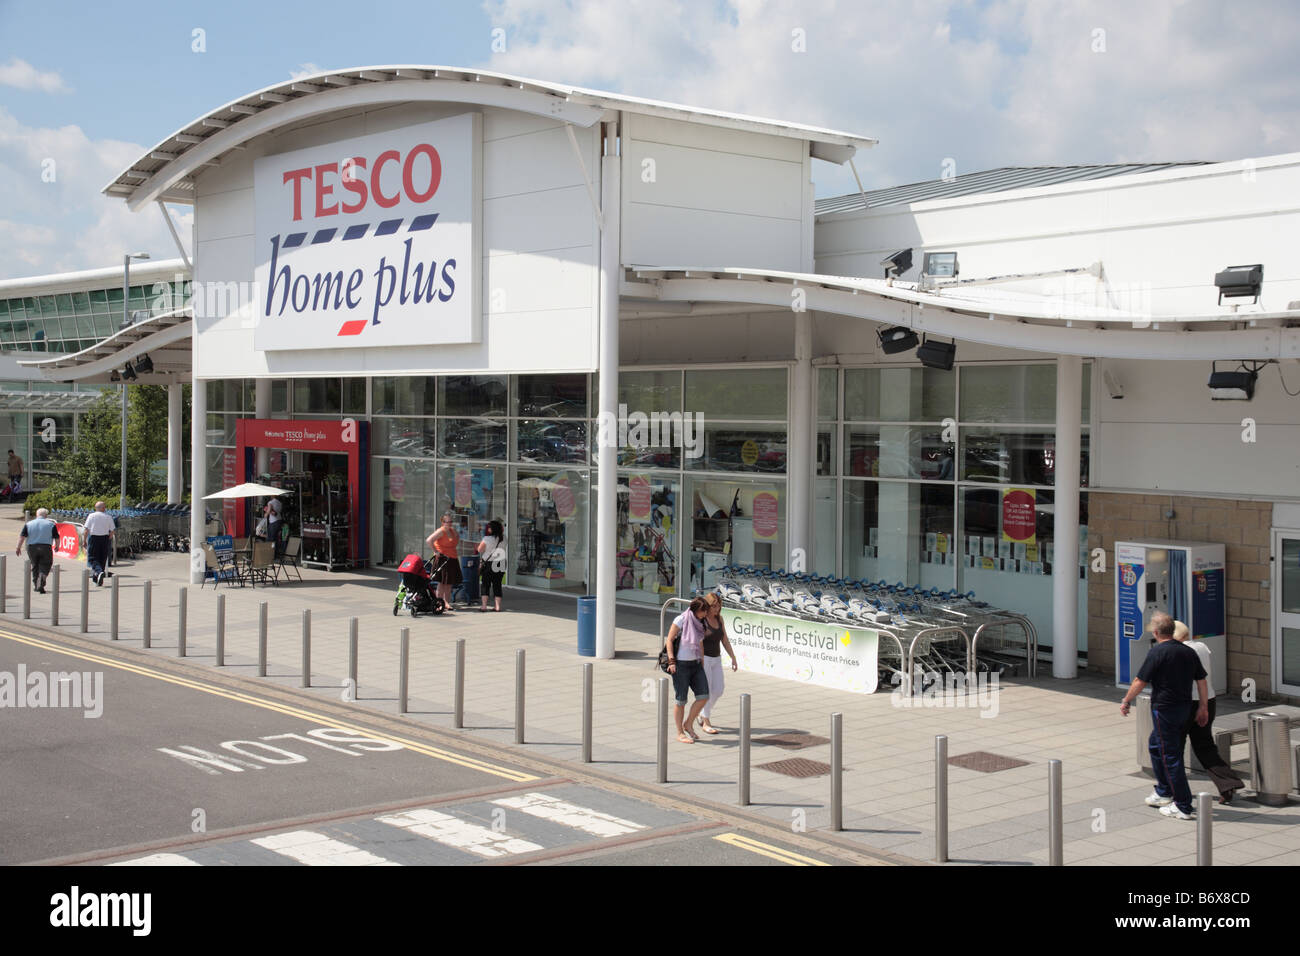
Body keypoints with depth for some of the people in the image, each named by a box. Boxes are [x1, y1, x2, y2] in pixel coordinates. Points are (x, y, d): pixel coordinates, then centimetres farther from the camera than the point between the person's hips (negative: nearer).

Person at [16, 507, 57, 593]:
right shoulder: (51, 524, 0)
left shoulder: (29, 524, 6)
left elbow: (21, 536, 1)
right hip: (46, 547, -3)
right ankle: (40, 585, -17)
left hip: (32, 548, 3)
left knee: (35, 566, 16)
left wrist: (18, 547, 6)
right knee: (45, 567, 1)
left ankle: (36, 585, 23)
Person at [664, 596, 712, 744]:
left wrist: (702, 663, 19)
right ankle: (680, 733, 11)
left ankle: (689, 724, 16)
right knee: (681, 700, -1)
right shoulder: (681, 620, -9)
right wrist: (671, 660, -17)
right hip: (681, 665, -6)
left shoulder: (699, 624, 11)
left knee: (704, 696, -2)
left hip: (695, 664, 6)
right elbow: (669, 640, -10)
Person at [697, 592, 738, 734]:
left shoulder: (719, 618, 6)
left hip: (716, 659, 7)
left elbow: (725, 640, 11)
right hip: (702, 658, -7)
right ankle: (706, 723, 8)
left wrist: (733, 658, 8)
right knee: (706, 691, -3)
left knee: (718, 690, 6)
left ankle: (702, 715, 27)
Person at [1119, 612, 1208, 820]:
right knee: (1155, 746, 23)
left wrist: (1126, 701, 2)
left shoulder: (1158, 652, -14)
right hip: (1185, 708, 8)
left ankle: (1183, 807, -2)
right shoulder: (1189, 652, 7)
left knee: (1170, 756, -2)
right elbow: (1201, 680, 10)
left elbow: (1140, 682, -11)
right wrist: (1203, 707, 18)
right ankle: (1164, 793, 30)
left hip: (1164, 709, -8)